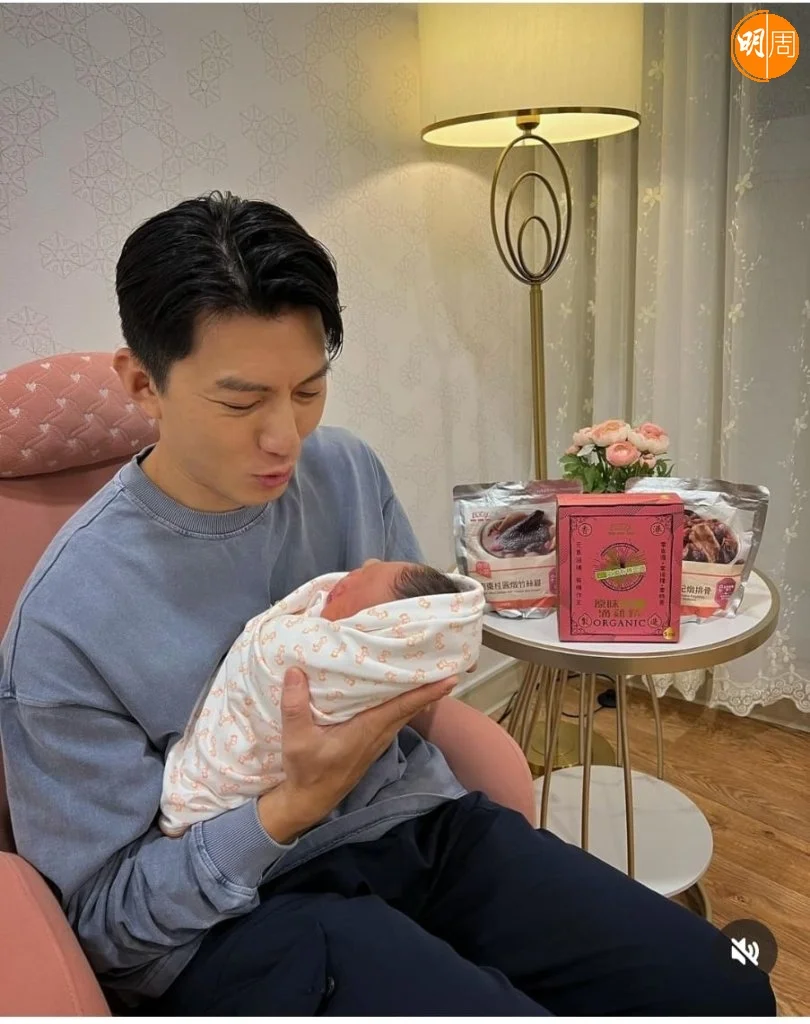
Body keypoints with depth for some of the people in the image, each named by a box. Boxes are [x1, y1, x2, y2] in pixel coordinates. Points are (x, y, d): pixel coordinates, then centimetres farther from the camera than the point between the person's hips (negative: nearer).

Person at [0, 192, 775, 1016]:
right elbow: (104, 916, -9)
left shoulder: (348, 472, -2)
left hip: (419, 821, 5)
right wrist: (296, 806, -24)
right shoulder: (67, 621, -17)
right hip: (234, 911, -4)